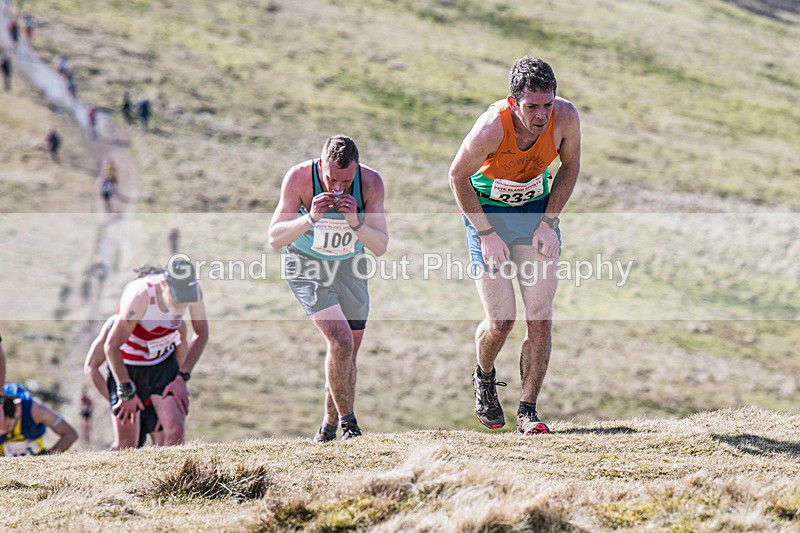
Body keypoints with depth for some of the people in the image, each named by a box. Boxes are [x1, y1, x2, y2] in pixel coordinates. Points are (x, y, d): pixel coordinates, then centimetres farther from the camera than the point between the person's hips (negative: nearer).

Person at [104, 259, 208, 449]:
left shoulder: (194, 291, -17)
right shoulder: (141, 296, -31)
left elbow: (201, 335, 1)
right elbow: (111, 346, -24)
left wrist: (182, 378, -5)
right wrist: (127, 392, -19)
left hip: (164, 362, 4)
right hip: (128, 364, -4)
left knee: (175, 430, -15)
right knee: (127, 443, 1)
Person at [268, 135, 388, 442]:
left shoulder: (371, 183, -21)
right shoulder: (299, 178, -26)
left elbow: (381, 247, -19)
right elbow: (275, 238, -24)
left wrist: (356, 223, -37)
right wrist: (310, 219, -39)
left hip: (349, 266, 3)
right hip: (306, 266, -3)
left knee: (348, 354, 8)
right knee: (341, 341, -22)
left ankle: (329, 428, 28)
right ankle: (347, 421, -6)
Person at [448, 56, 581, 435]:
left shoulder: (565, 117, -22)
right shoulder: (492, 128, -32)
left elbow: (570, 166, -2)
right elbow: (458, 176, -16)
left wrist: (549, 223, -8)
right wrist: (487, 234, -17)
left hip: (537, 210, 3)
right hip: (487, 212, -3)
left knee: (541, 318, -7)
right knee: (500, 322, -7)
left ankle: (528, 411, 4)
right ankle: (484, 377, 26)